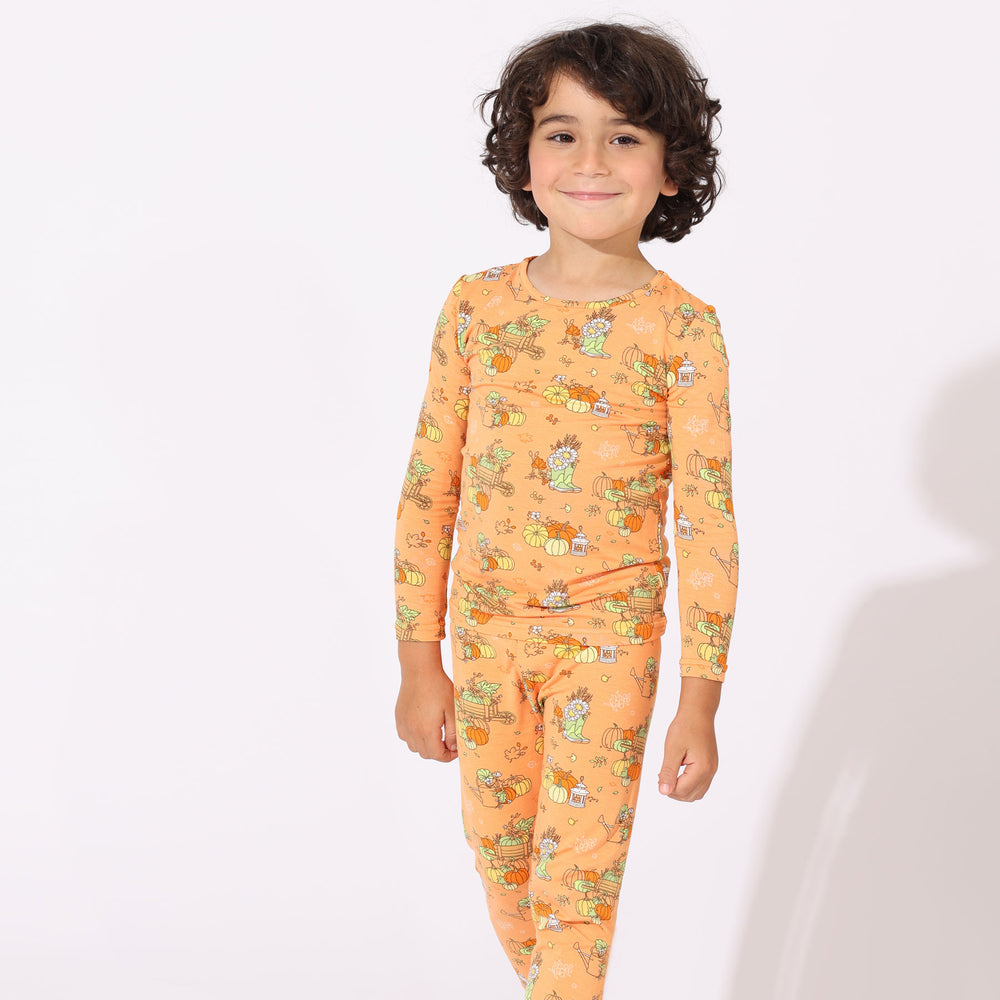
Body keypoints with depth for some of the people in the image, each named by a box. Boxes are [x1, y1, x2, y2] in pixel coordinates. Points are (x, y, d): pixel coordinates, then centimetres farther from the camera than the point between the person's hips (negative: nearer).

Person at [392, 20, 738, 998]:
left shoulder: (681, 327, -10)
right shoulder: (476, 305, -2)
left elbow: (705, 517, -8)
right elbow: (428, 488, 3)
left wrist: (699, 696, -9)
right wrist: (420, 661, 2)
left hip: (610, 632, -3)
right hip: (487, 625, 3)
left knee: (577, 879, -2)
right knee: (499, 849, 16)